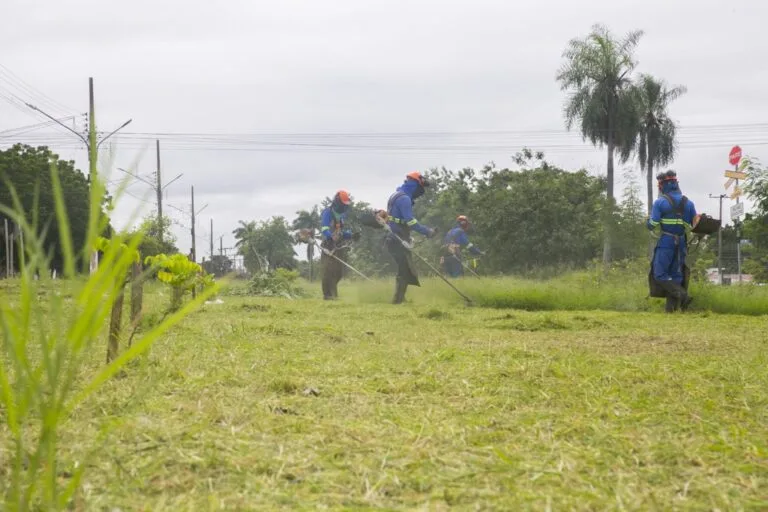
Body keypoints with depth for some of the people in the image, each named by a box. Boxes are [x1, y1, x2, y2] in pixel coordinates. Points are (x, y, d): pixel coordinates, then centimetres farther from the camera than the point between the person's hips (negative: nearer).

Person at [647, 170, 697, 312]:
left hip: (665, 243, -5)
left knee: (660, 275, -4)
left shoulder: (660, 202, -5)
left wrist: (648, 220, 14)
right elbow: (695, 225, 9)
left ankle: (683, 295, -20)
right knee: (675, 275, 10)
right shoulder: (688, 203, 9)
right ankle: (671, 307, 5)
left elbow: (652, 225, -8)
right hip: (681, 244, 5)